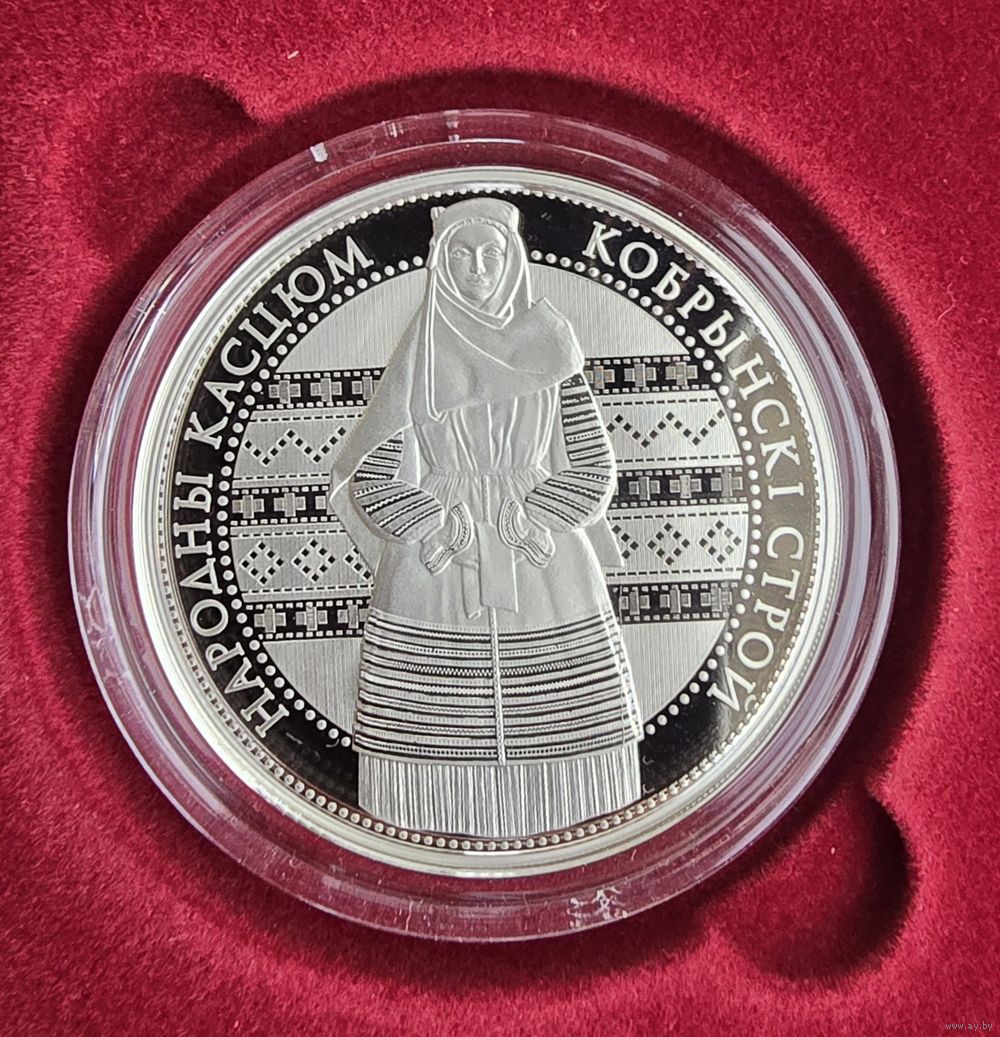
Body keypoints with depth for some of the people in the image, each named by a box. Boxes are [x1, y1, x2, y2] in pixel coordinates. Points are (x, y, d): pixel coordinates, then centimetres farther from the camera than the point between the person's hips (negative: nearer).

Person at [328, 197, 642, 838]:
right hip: (436, 581, -1)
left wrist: (523, 519, -8)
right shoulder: (420, 362, 6)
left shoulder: (549, 346, 8)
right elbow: (368, 482, 3)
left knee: (552, 742, 2)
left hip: (545, 571, 1)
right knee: (440, 734, -2)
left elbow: (596, 469, 6)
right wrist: (444, 526, -10)